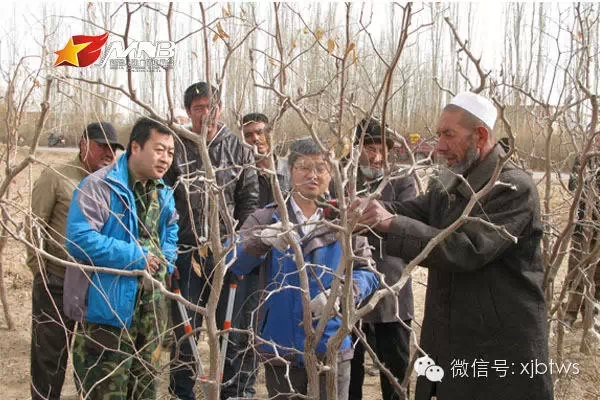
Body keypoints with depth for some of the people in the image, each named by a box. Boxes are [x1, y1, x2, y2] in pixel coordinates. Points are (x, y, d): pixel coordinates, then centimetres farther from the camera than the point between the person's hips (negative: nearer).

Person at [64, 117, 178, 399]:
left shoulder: (163, 193, 10)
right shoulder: (100, 186, -16)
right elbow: (79, 239, -25)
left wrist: (165, 260, 6)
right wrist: (136, 257, -22)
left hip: (152, 306, 8)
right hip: (110, 306, -8)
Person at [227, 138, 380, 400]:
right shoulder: (266, 219, 0)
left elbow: (366, 272, -1)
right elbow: (232, 262, -14)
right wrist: (263, 240, -34)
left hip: (331, 345, 0)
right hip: (279, 346, 0)